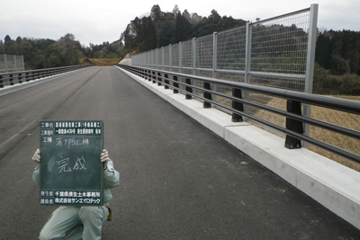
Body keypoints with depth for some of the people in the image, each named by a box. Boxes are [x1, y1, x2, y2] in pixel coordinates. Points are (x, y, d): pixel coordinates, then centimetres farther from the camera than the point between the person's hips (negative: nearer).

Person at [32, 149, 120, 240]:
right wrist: (40, 165, -34)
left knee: (89, 209, -38)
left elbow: (113, 183, -31)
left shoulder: (99, 158, -16)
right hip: (70, 206, 4)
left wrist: (105, 166, -52)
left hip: (97, 206, -3)